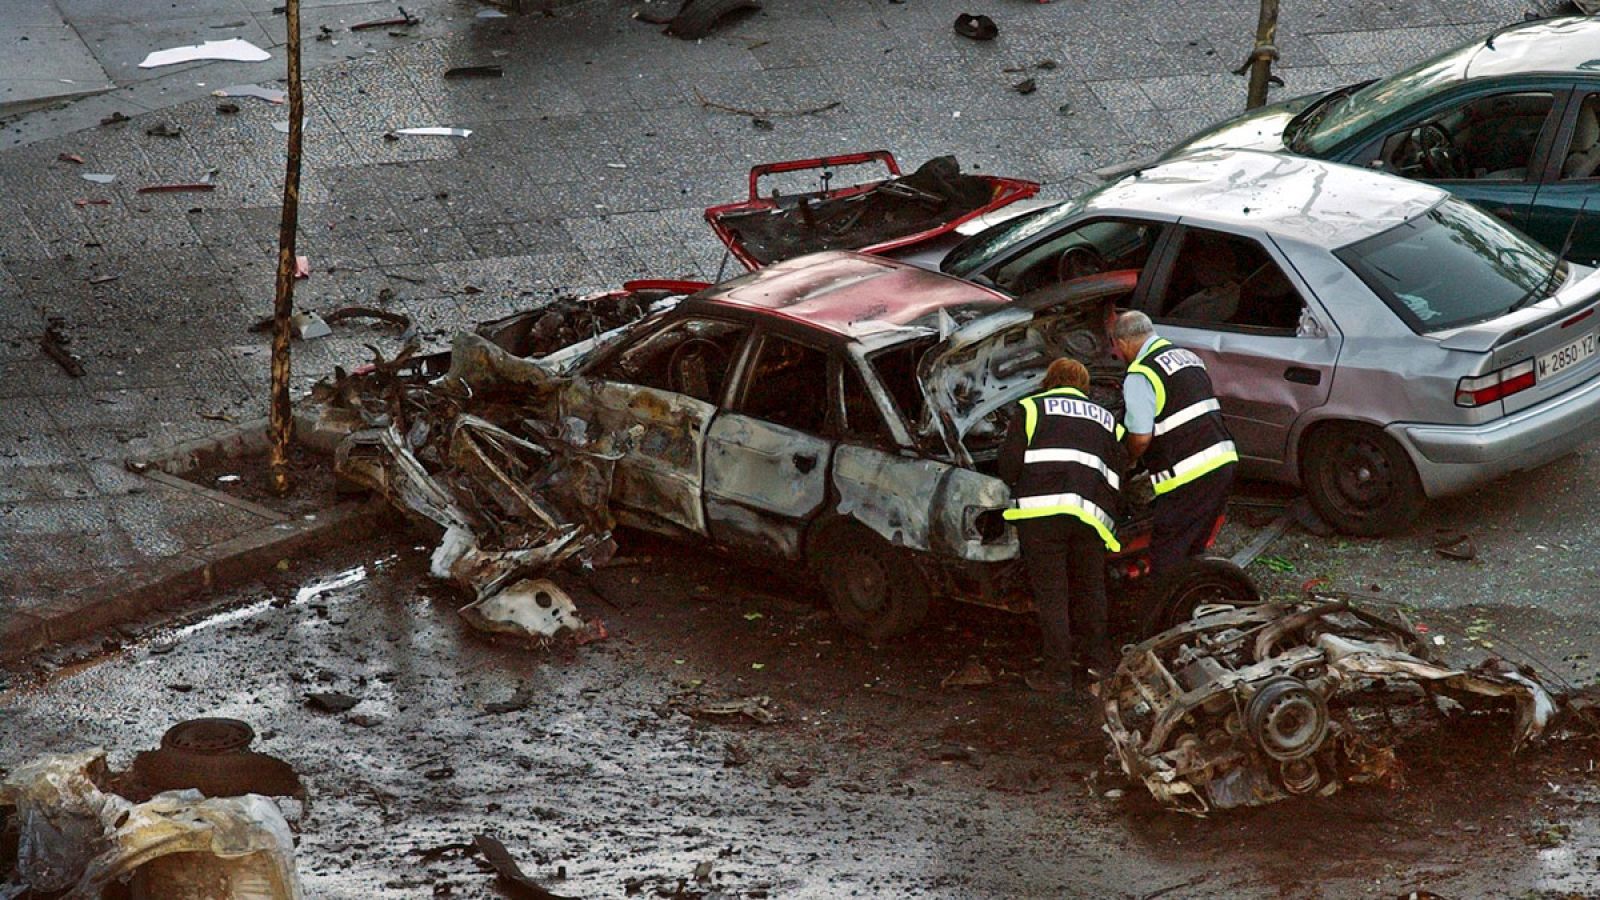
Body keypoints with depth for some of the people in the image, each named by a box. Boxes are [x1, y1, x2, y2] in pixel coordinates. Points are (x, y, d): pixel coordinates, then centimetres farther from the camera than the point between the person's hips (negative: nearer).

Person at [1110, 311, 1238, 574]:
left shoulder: (1140, 375, -10)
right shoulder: (1188, 357, 18)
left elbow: (1141, 437, -16)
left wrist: (1126, 461, 6)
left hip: (1188, 476, -9)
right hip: (1223, 463, 9)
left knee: (1166, 556, 0)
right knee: (1193, 551, 18)